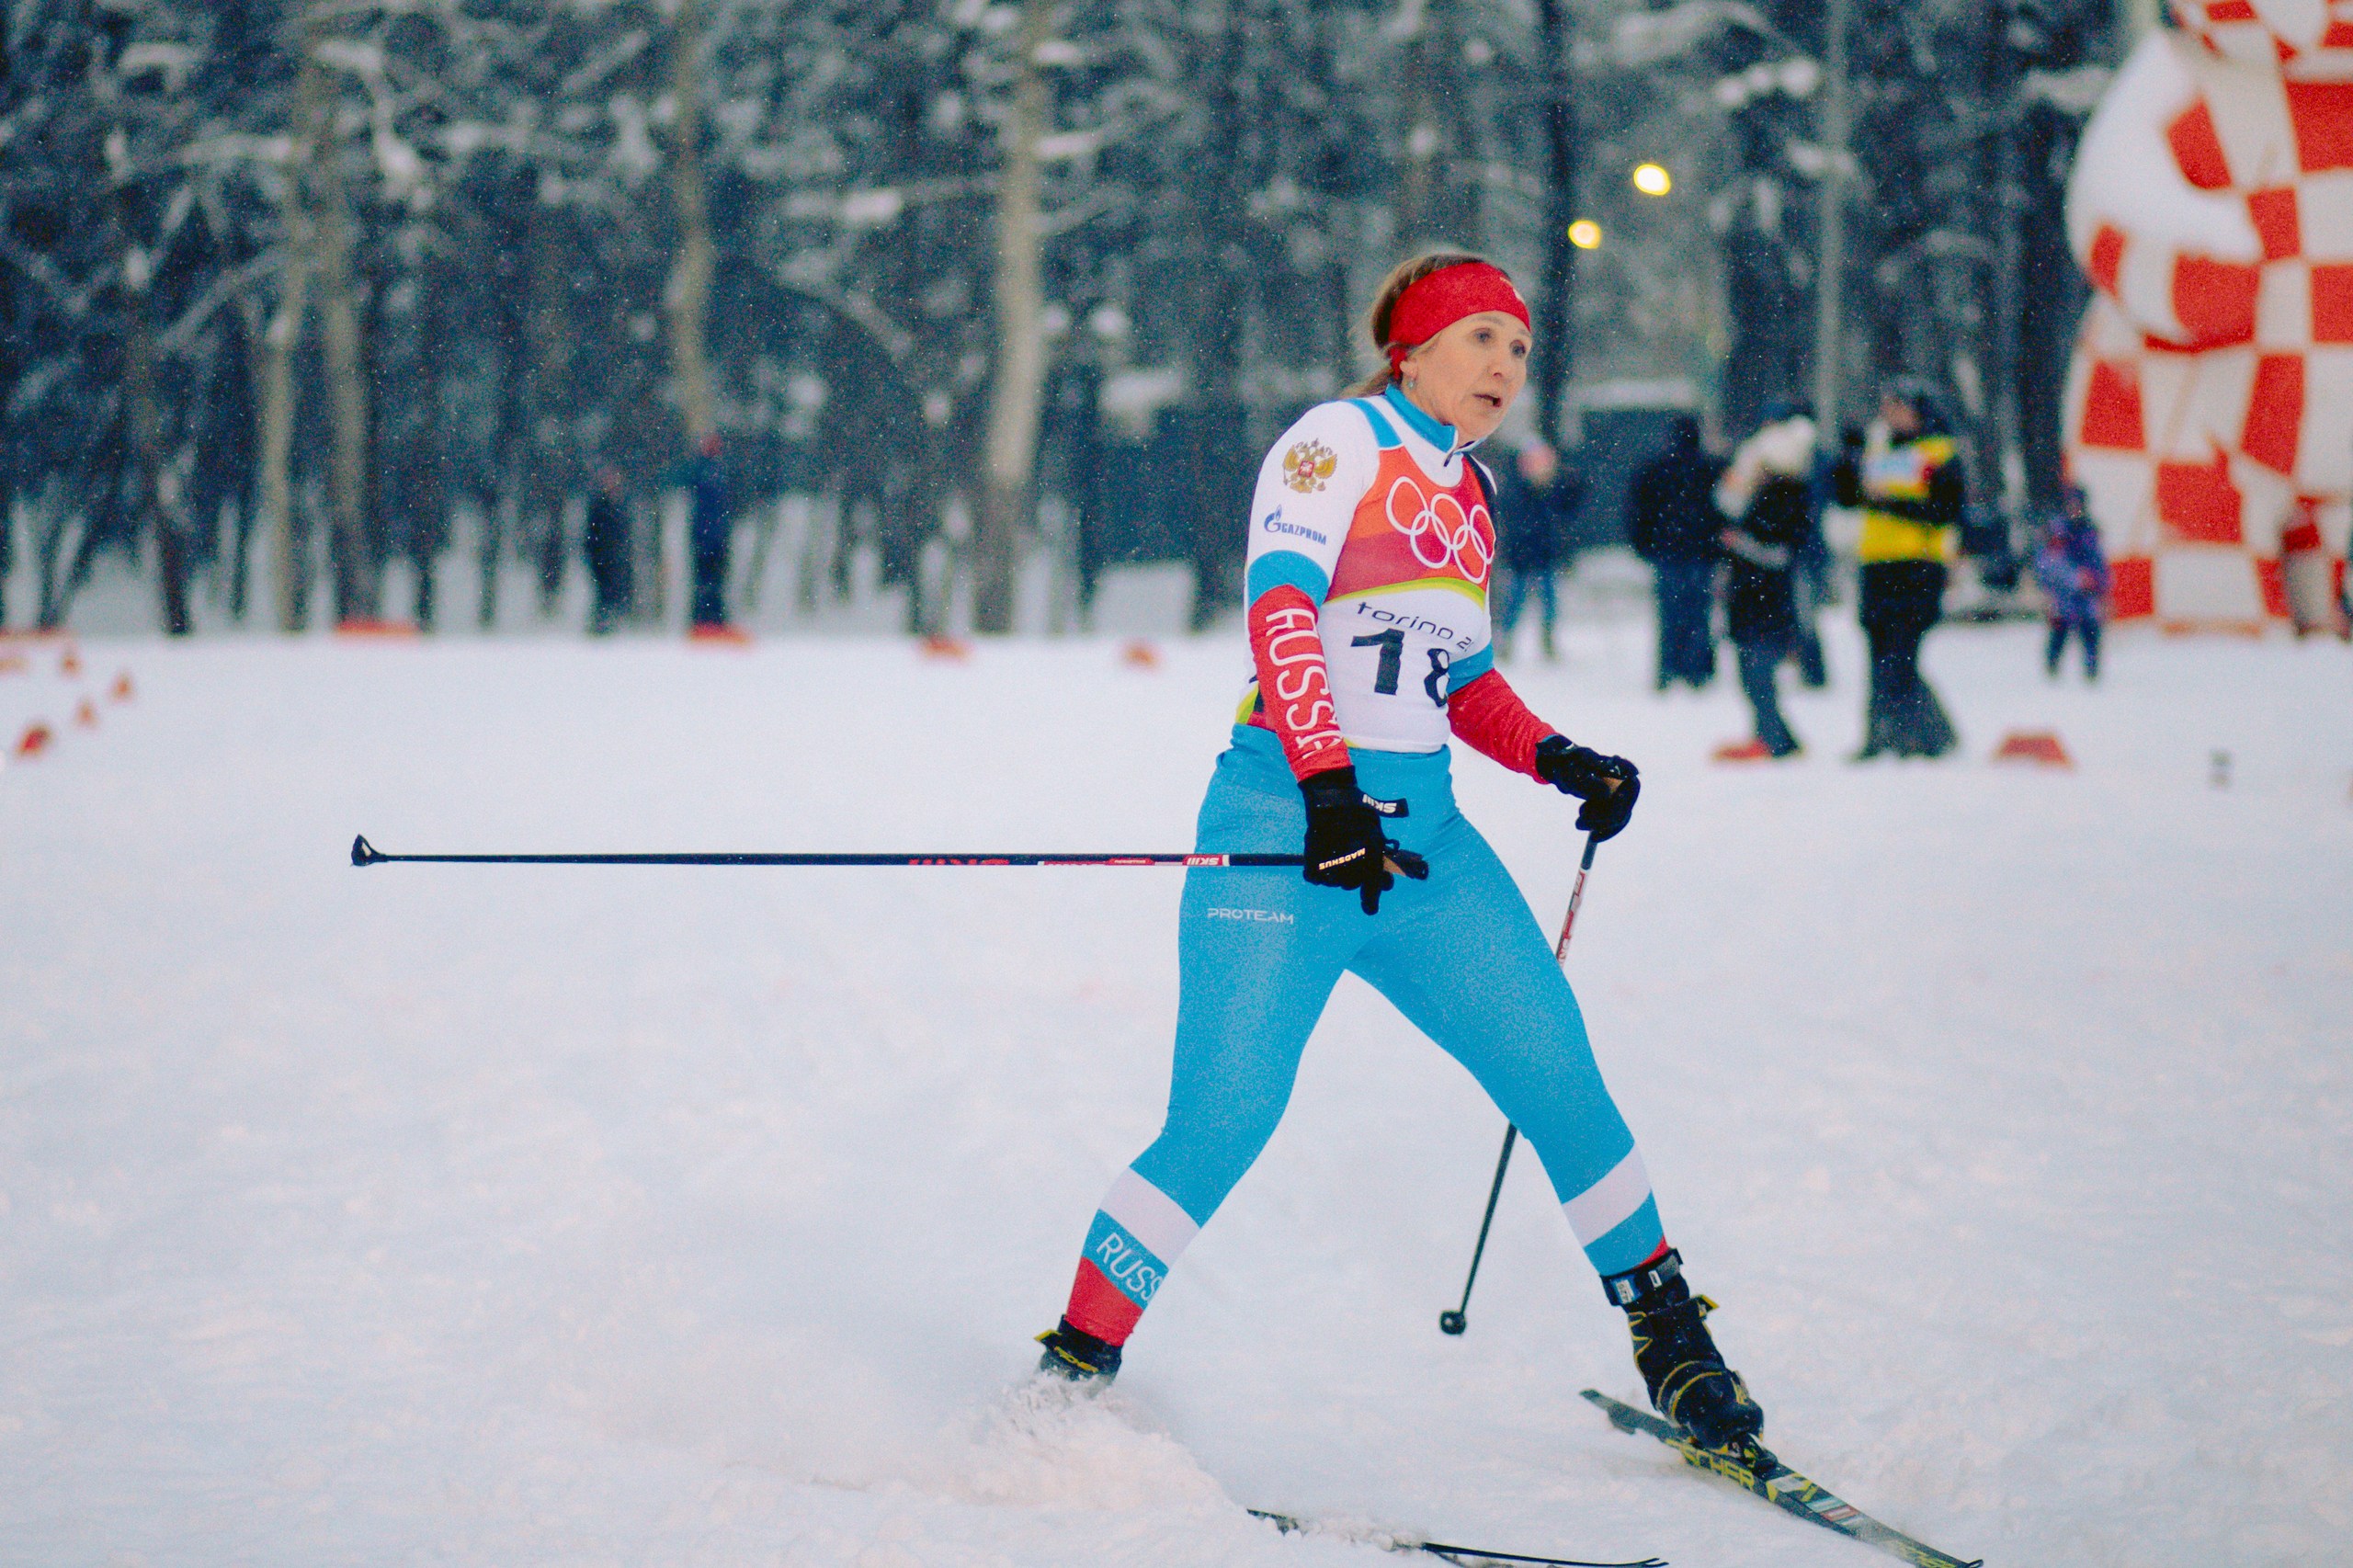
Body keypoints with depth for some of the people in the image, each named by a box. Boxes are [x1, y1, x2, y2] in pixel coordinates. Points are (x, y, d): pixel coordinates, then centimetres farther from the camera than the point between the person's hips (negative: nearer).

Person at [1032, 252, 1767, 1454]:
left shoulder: (1466, 495, 18)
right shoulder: (1339, 442, -5)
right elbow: (1279, 606, -18)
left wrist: (1556, 761, 5)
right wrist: (1326, 789, -30)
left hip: (1424, 832, 7)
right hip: (1287, 818, -7)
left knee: (1561, 1083, 1)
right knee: (1223, 1122, -14)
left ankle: (1670, 1342, 16)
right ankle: (1074, 1369, -4)